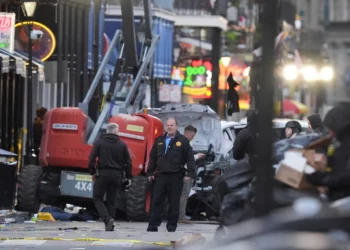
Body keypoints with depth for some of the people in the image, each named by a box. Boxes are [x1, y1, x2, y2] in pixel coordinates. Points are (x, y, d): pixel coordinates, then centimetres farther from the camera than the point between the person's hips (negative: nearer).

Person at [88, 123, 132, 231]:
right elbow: (128, 162, 3)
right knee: (112, 200, 11)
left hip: (103, 174, -2)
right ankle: (110, 225, 9)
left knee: (97, 198, 4)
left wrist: (92, 172, 4)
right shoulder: (122, 145, 3)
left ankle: (107, 219, -17)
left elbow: (92, 158, -7)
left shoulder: (100, 143, -2)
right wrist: (128, 177, 12)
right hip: (116, 175, 2)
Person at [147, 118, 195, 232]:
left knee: (174, 202, 2)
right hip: (161, 175, 4)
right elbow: (152, 157, 16)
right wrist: (150, 172, 10)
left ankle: (171, 226, 9)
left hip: (176, 176, -4)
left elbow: (190, 158, -3)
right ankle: (153, 225, 5)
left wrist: (190, 173, -10)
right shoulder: (159, 141, 13)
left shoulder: (183, 140, 0)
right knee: (156, 201, 2)